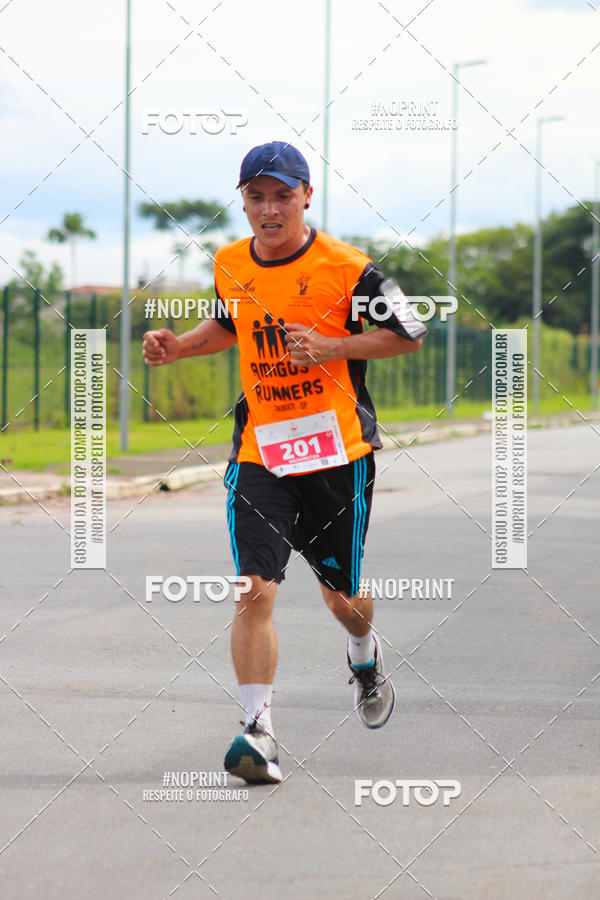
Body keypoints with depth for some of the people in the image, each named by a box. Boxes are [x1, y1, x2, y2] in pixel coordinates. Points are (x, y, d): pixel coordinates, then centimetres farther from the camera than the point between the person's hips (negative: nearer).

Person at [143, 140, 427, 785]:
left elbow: (410, 334, -5)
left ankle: (364, 657, 47)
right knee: (255, 588, -15)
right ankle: (258, 731, -12)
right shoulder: (230, 265, 5)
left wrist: (330, 347, -17)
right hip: (259, 452, 2)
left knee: (341, 592, 11)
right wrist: (179, 346, 7)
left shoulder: (346, 268, -10)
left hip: (338, 451, -2)